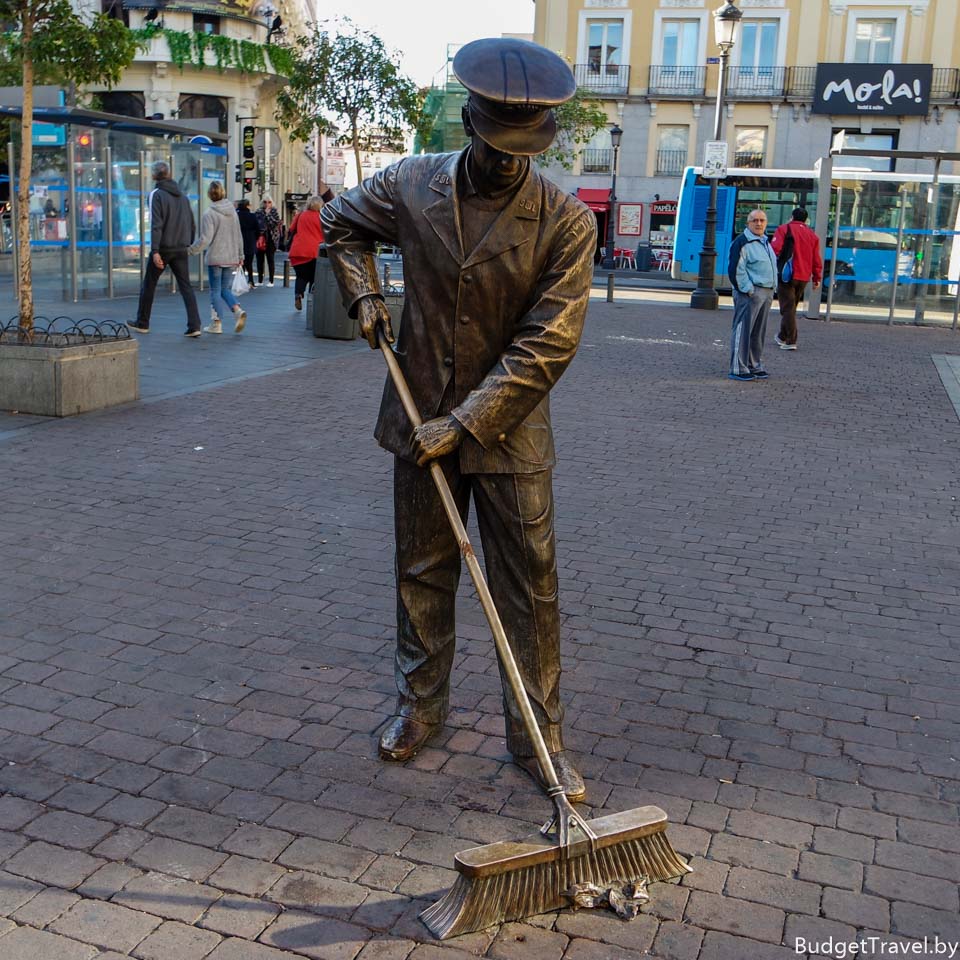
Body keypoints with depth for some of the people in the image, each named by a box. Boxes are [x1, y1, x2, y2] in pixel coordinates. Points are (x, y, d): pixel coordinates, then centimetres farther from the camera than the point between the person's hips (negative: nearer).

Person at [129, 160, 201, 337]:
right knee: (186, 286, 2)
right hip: (181, 249, 5)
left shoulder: (156, 195, -8)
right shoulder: (182, 196, 11)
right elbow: (192, 225, 14)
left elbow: (156, 225, -17)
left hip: (163, 248, -5)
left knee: (148, 286, 10)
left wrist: (155, 251, -21)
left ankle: (142, 323, 20)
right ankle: (194, 326, -10)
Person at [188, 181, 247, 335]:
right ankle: (238, 310, -8)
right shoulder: (232, 211, 6)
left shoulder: (209, 214, -12)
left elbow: (205, 239, -16)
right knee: (225, 288, 15)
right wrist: (240, 255, 20)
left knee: (215, 290, 5)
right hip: (231, 258, 5)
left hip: (215, 258, -5)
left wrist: (190, 251, -7)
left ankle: (216, 323, 7)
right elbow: (238, 236, 12)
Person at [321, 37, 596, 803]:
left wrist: (467, 423, -19)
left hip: (509, 432, -2)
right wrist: (363, 294, 1)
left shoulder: (567, 222, -14)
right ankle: (421, 707, 33)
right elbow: (340, 224, 17)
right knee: (422, 573, 14)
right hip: (421, 423, 3)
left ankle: (540, 736, 19)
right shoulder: (410, 186, -4)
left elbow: (547, 347, -17)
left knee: (531, 588, 4)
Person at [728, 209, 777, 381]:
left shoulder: (766, 242, 19)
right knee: (743, 330, -7)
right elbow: (736, 269, -16)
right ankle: (738, 369, -4)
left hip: (766, 293, 9)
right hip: (750, 293, -9)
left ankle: (755, 366, 21)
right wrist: (747, 290, -17)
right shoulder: (742, 242, -10)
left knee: (758, 333, 13)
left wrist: (771, 290, 18)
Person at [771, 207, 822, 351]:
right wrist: (817, 278, 16)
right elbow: (817, 259, 12)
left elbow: (775, 249, -15)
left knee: (787, 307, -5)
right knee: (792, 307, 18)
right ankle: (782, 337, 30)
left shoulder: (784, 229, -2)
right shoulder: (813, 235, 14)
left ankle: (791, 341, -12)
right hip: (804, 278, 5)